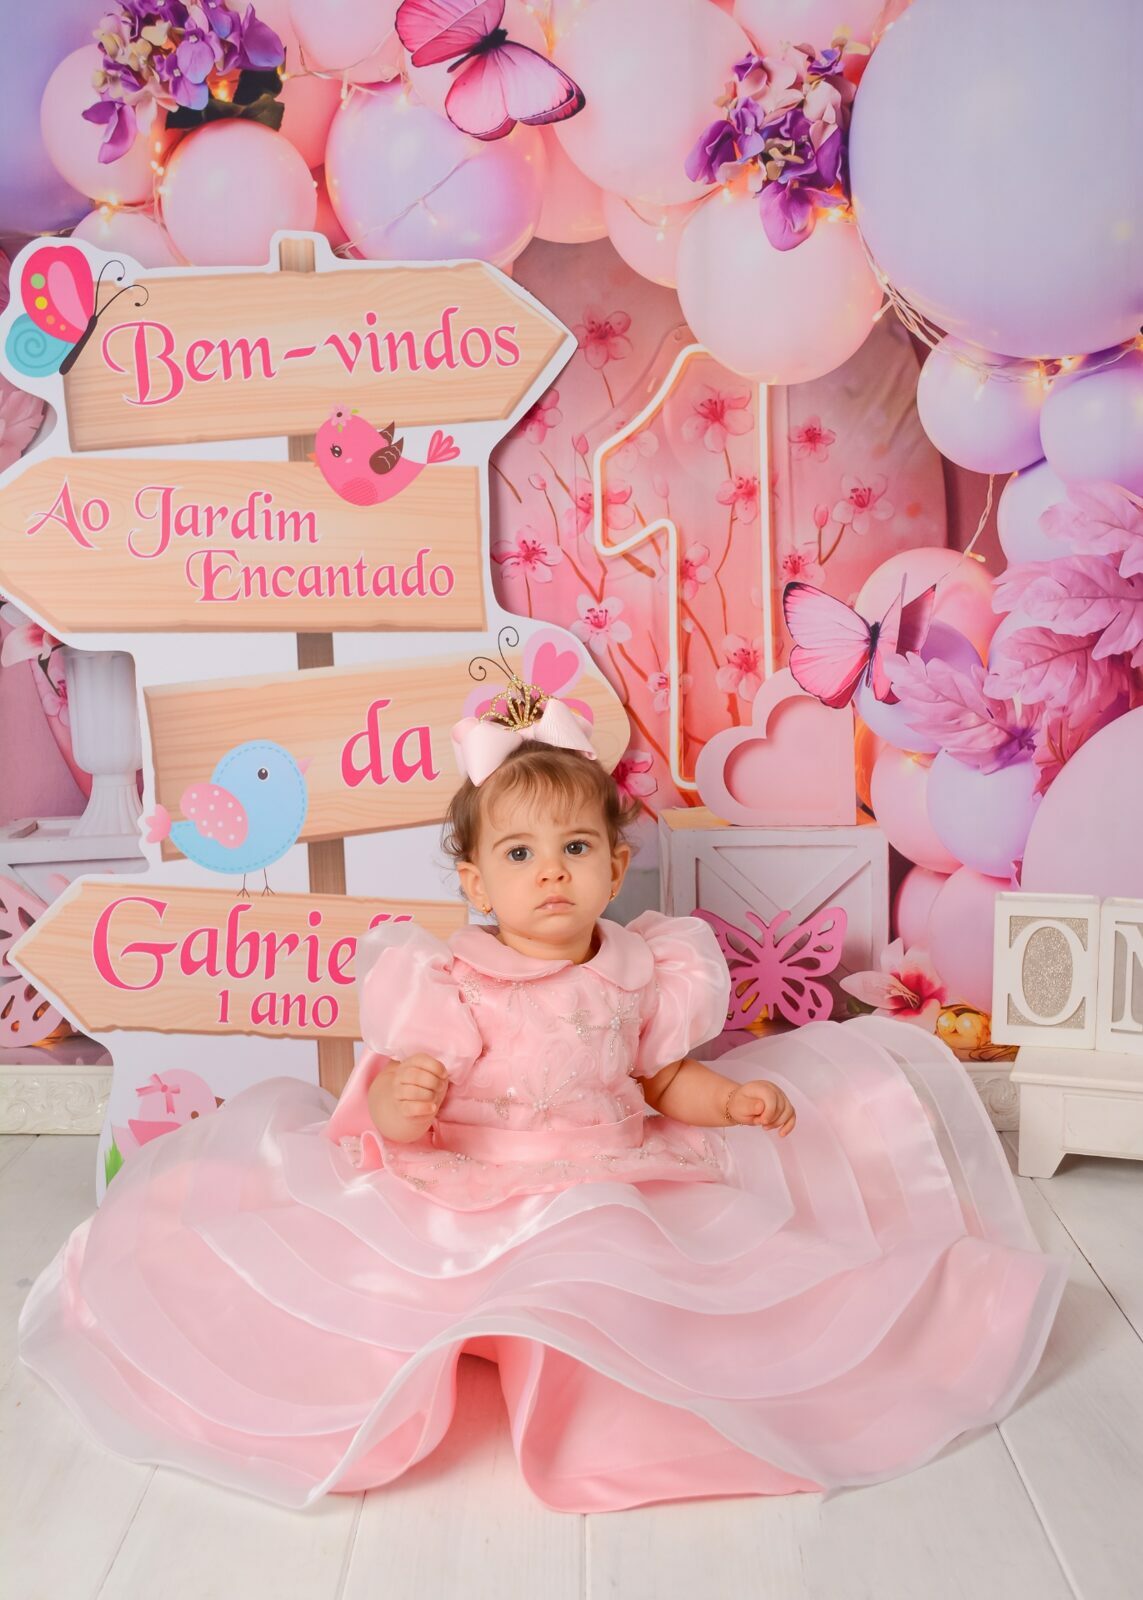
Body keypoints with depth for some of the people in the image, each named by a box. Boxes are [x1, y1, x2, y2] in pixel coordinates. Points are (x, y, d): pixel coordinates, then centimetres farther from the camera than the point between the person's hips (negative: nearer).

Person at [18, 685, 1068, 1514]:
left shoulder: (640, 969, 2)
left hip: (620, 1187, 4)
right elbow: (393, 1103, -14)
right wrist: (399, 1103, -36)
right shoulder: (450, 982, -12)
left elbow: (661, 1075, 14)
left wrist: (732, 1099, -1)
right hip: (476, 1201, -3)